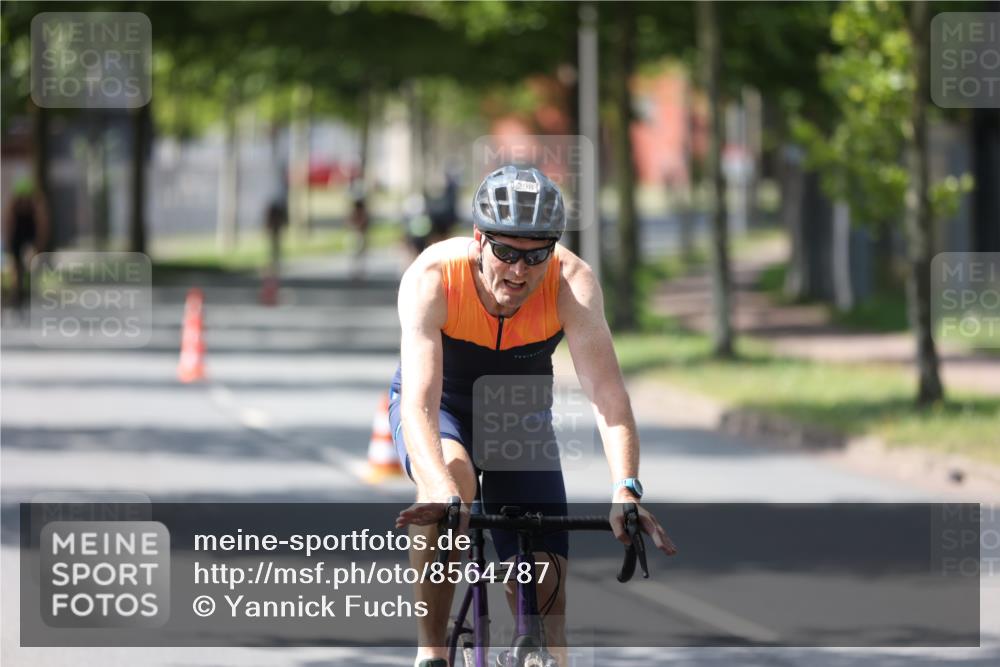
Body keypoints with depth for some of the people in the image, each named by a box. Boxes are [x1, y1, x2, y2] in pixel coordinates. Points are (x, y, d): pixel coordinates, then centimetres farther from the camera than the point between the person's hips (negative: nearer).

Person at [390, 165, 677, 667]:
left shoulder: (572, 282, -30)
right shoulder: (432, 278, -34)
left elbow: (606, 392, -38)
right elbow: (420, 402, -43)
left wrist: (625, 490, -53)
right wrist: (444, 495, -60)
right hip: (441, 407, -2)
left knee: (543, 582, -11)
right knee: (450, 481, -36)